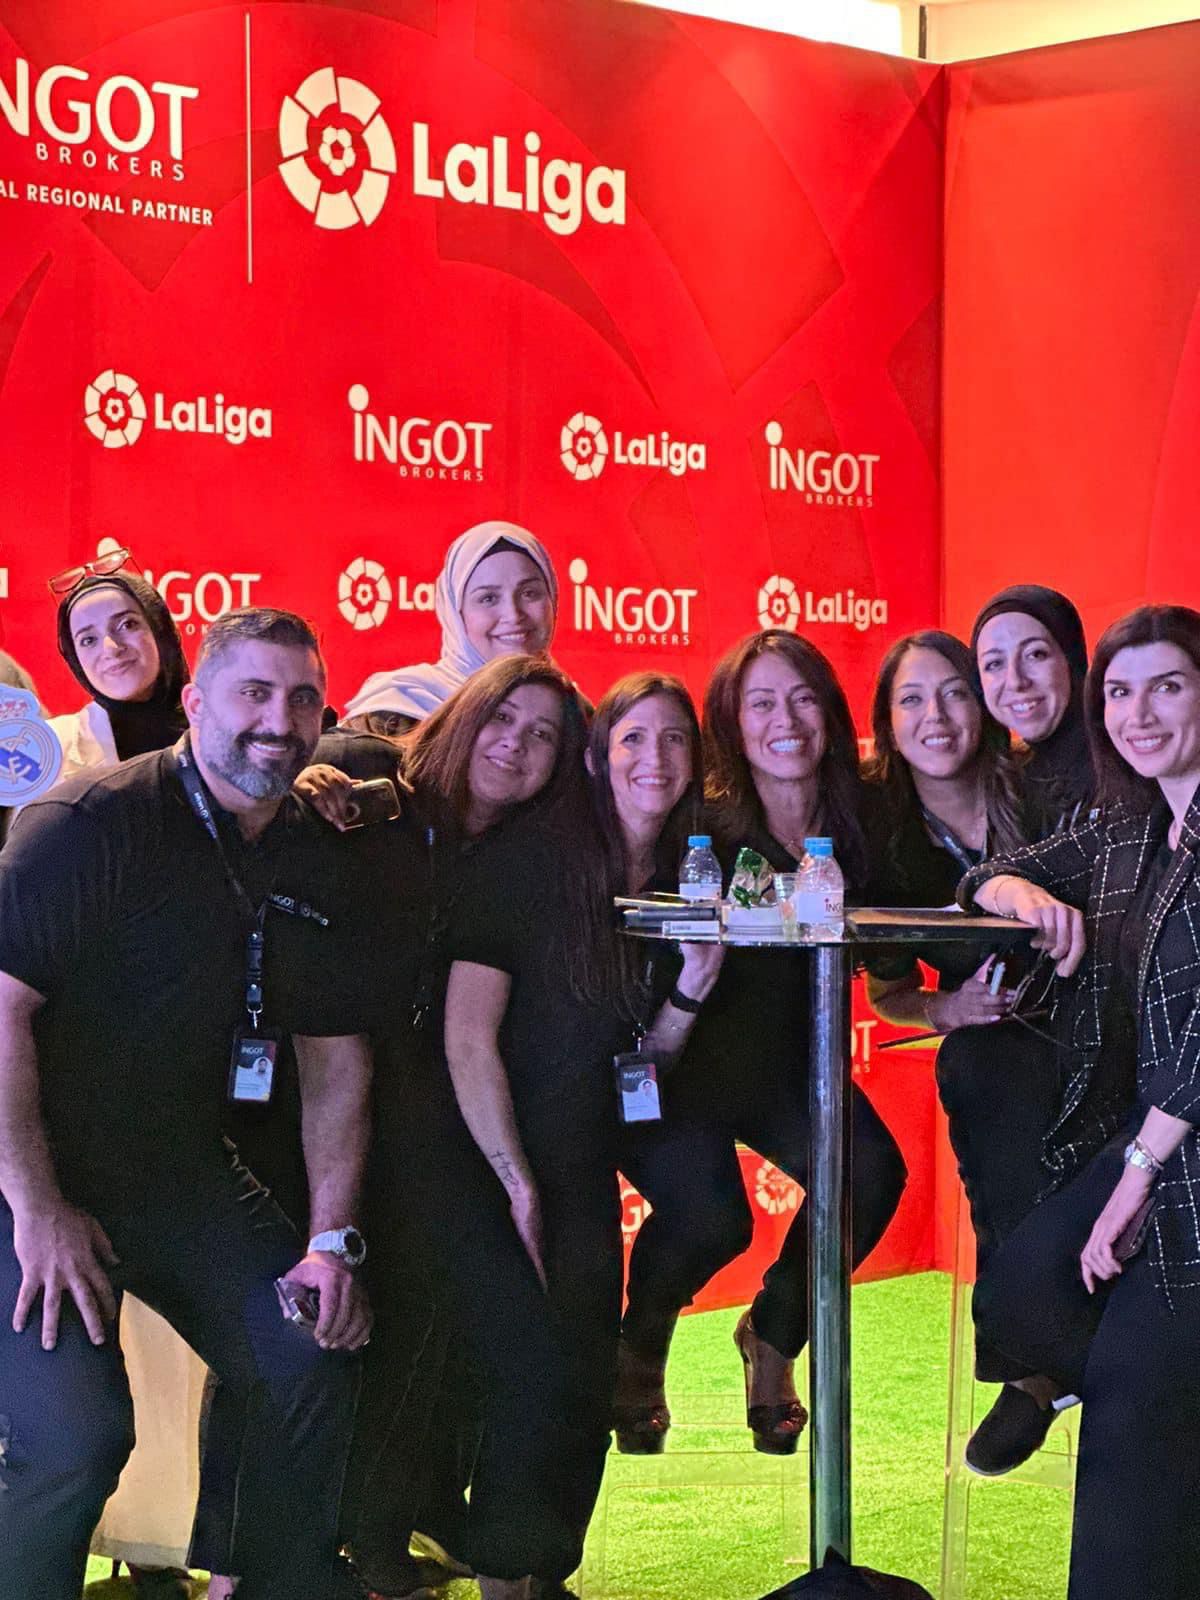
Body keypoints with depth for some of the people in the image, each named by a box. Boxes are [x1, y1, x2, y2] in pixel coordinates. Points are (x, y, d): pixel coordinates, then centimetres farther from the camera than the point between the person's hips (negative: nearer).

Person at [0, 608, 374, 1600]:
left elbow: (336, 1057, 10)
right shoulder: (94, 822, -16)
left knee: (319, 1357, 0)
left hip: (184, 1173, 7)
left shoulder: (314, 864, 5)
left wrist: (331, 1240, 2)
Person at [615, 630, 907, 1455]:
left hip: (789, 1061, 4)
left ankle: (773, 1336, 8)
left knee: (872, 1172, -22)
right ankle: (638, 1349, 10)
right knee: (707, 1214, -27)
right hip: (687, 1066, -4)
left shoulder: (859, 822, -5)